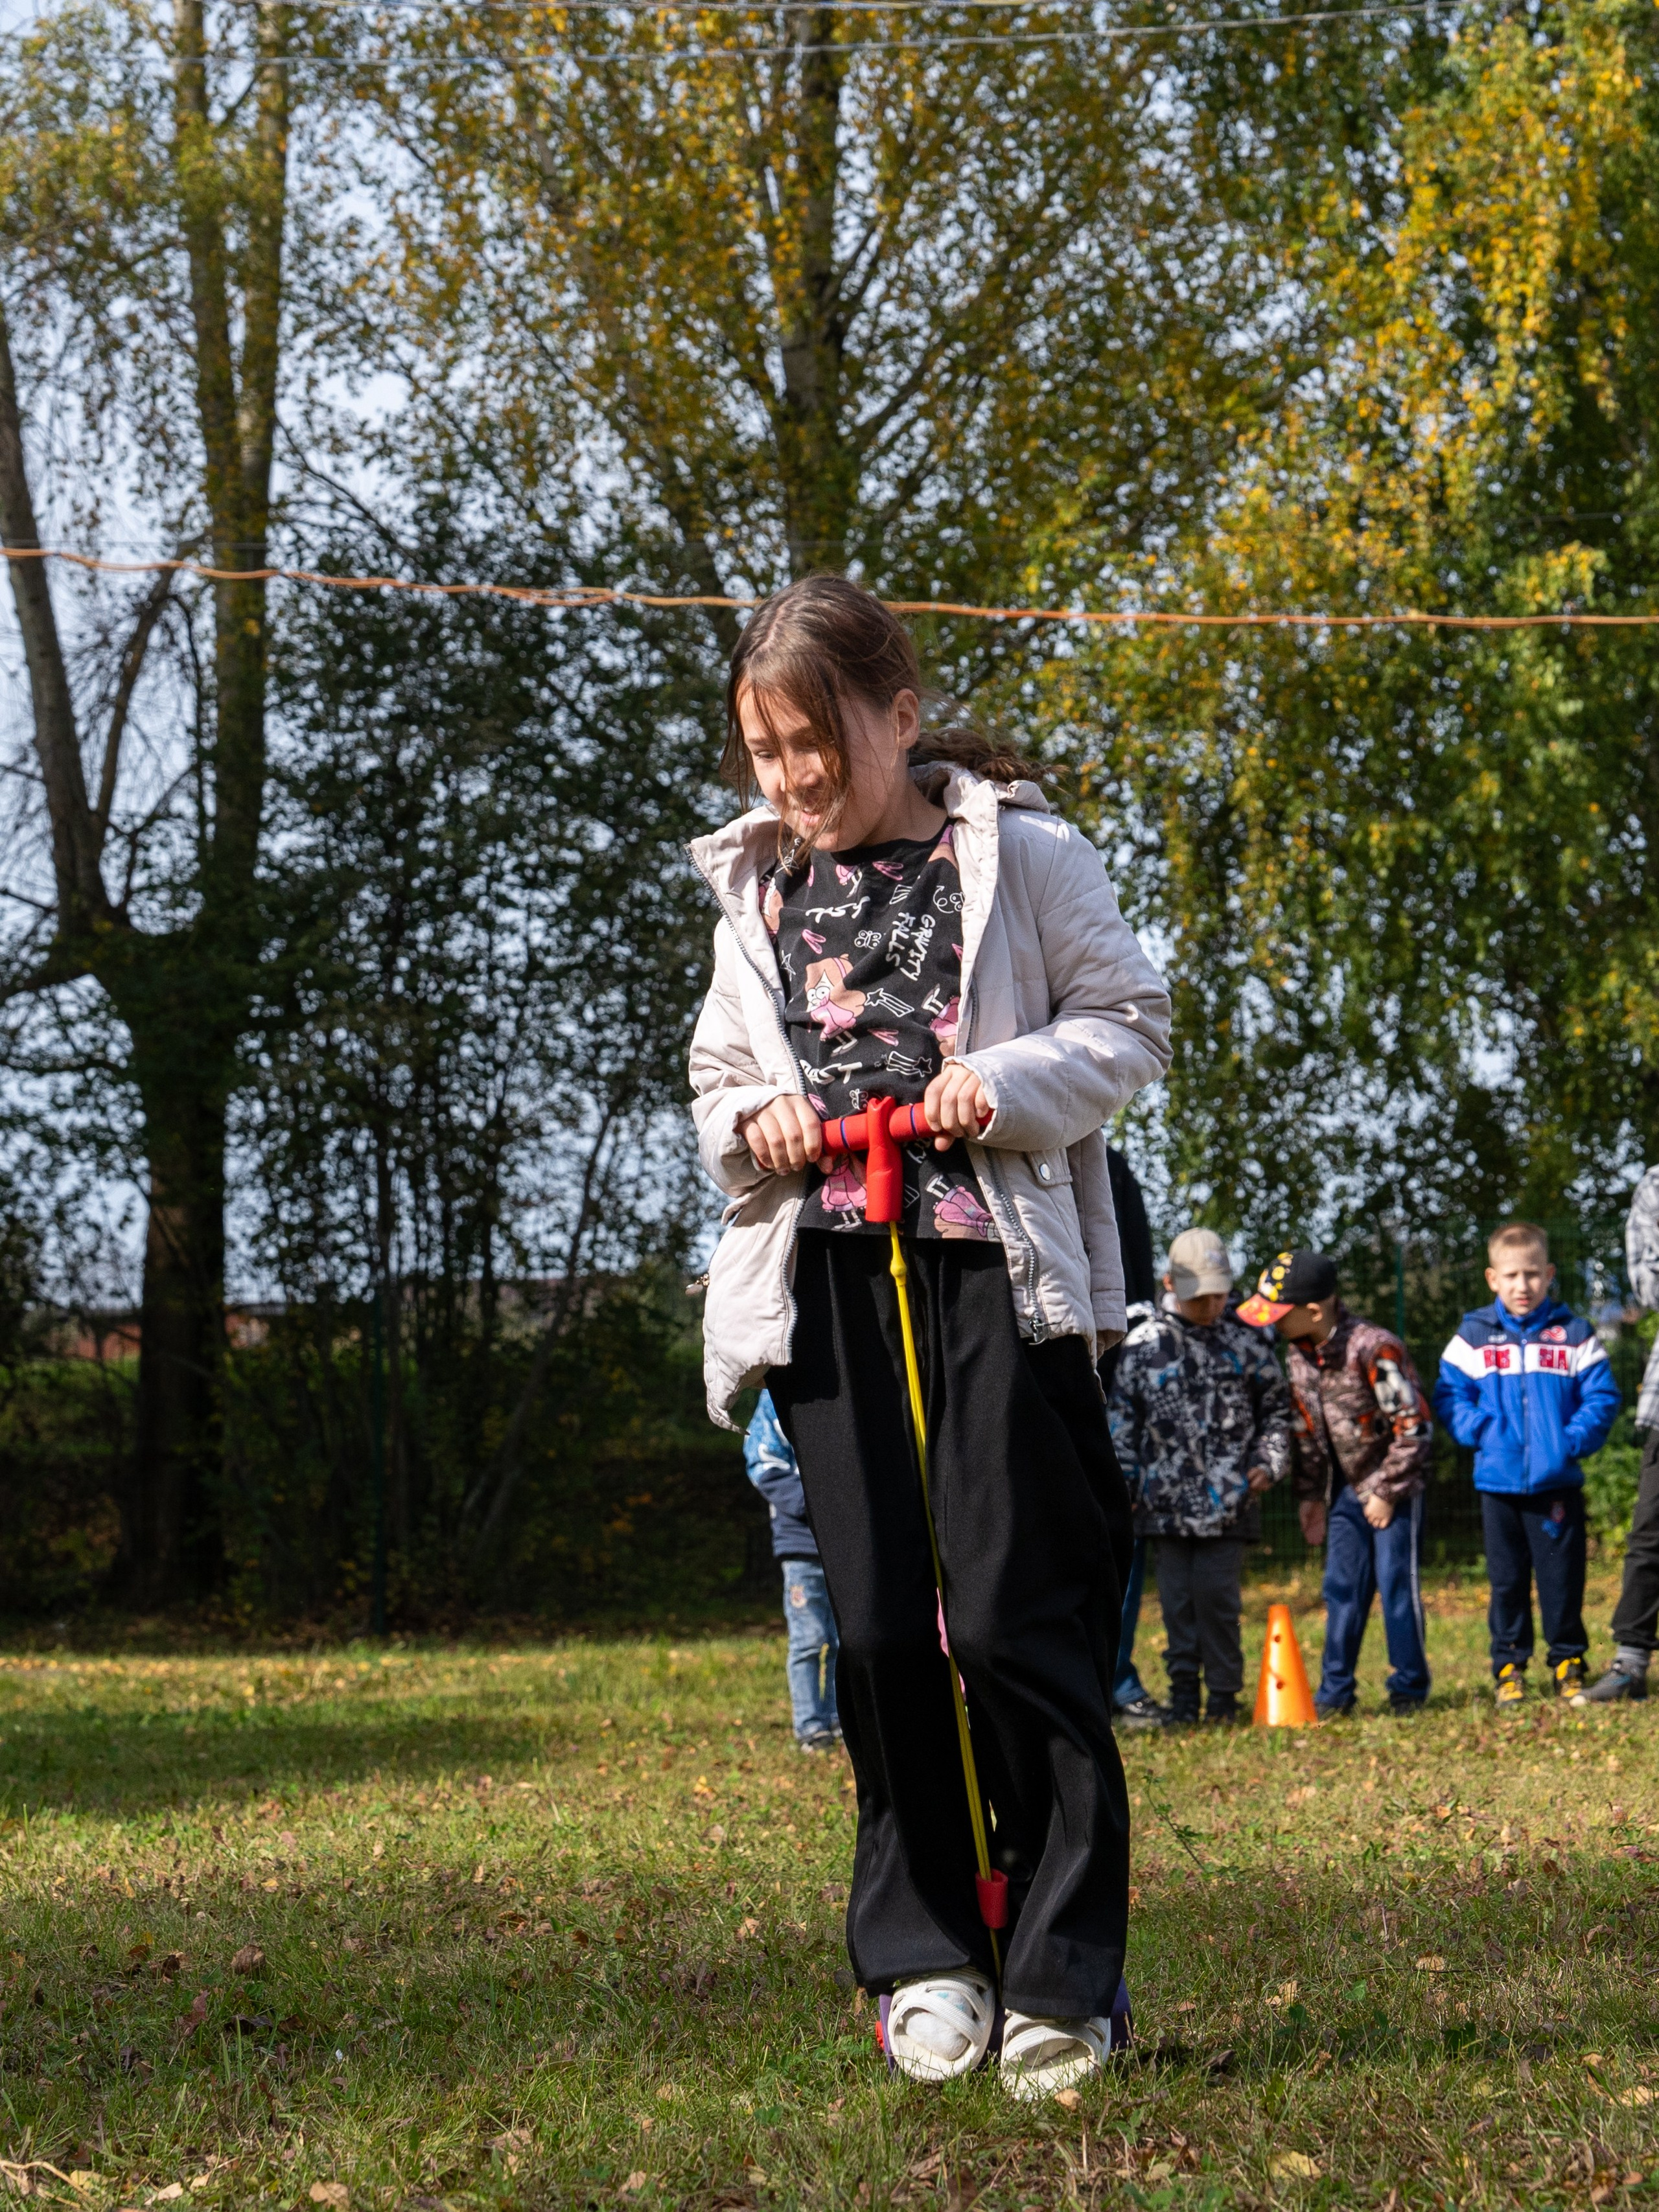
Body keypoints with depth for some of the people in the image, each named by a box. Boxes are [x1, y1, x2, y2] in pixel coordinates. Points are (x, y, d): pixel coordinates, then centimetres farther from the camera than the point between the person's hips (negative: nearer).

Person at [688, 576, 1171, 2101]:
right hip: (831, 1287, 4)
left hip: (998, 1272, -4)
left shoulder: (1022, 856, 3)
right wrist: (748, 1124, -1)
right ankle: (922, 1958, 15)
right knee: (881, 1631, 2)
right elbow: (720, 1076, 23)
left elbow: (1129, 1023, 4)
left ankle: (1065, 1979, -2)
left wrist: (1010, 1085, -14)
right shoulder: (759, 893, 15)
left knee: (1016, 1621, -9)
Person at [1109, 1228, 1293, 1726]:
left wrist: (1269, 1464, 3)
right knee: (1177, 1599, 3)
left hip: (1228, 1502, -1)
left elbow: (1276, 1409, 16)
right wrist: (1123, 1488, 5)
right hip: (1167, 1501, 1)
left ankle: (1224, 1695, 7)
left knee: (1218, 1596, -4)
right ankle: (1183, 1693, 12)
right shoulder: (1145, 1345, 5)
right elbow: (1122, 1423, 9)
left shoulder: (1245, 1343, 6)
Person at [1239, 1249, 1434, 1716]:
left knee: (1396, 1584, -5)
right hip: (1345, 1487, 6)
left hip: (1395, 1485, -6)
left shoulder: (1374, 1349, -24)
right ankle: (1335, 1693, 12)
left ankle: (1409, 1688, 7)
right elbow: (1304, 1428, 11)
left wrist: (1387, 1492, -16)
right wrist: (1308, 1493, 8)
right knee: (1342, 1588, 6)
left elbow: (1414, 1426, -20)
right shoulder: (1295, 1353, -1)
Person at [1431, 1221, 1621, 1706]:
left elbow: (1601, 1397, 1)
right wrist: (1480, 1430, -11)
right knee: (1506, 1579, 8)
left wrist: (1575, 1438, -12)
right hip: (1498, 1480, 1)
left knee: (1562, 1576, 4)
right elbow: (1448, 1395, 3)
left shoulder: (1574, 1334, 2)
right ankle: (1509, 1665, 17)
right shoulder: (1473, 1337, 3)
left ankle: (1568, 1662, 16)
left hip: (1558, 1482, -1)